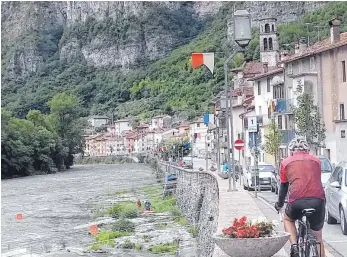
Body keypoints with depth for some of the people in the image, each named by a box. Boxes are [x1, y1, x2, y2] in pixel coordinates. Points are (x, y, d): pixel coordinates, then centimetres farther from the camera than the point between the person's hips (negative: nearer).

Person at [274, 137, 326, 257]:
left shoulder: (286, 162, 15)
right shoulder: (316, 160, 20)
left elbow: (283, 186, 23)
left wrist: (279, 204, 39)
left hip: (297, 201, -1)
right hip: (318, 200, 2)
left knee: (288, 219, 30)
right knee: (318, 237, 18)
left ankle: (294, 245, 8)